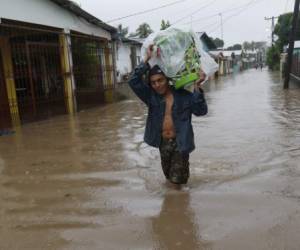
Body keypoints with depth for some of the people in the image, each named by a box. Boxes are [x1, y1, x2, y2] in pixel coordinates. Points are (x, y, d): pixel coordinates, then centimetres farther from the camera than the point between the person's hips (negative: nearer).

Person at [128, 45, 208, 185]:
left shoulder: (183, 95, -7)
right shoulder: (151, 96, -2)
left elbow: (201, 111, -13)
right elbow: (133, 81, -13)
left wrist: (196, 88, -22)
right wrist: (147, 60, -18)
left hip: (179, 142, -3)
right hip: (163, 142, 3)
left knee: (177, 180, 3)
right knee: (168, 176, 21)